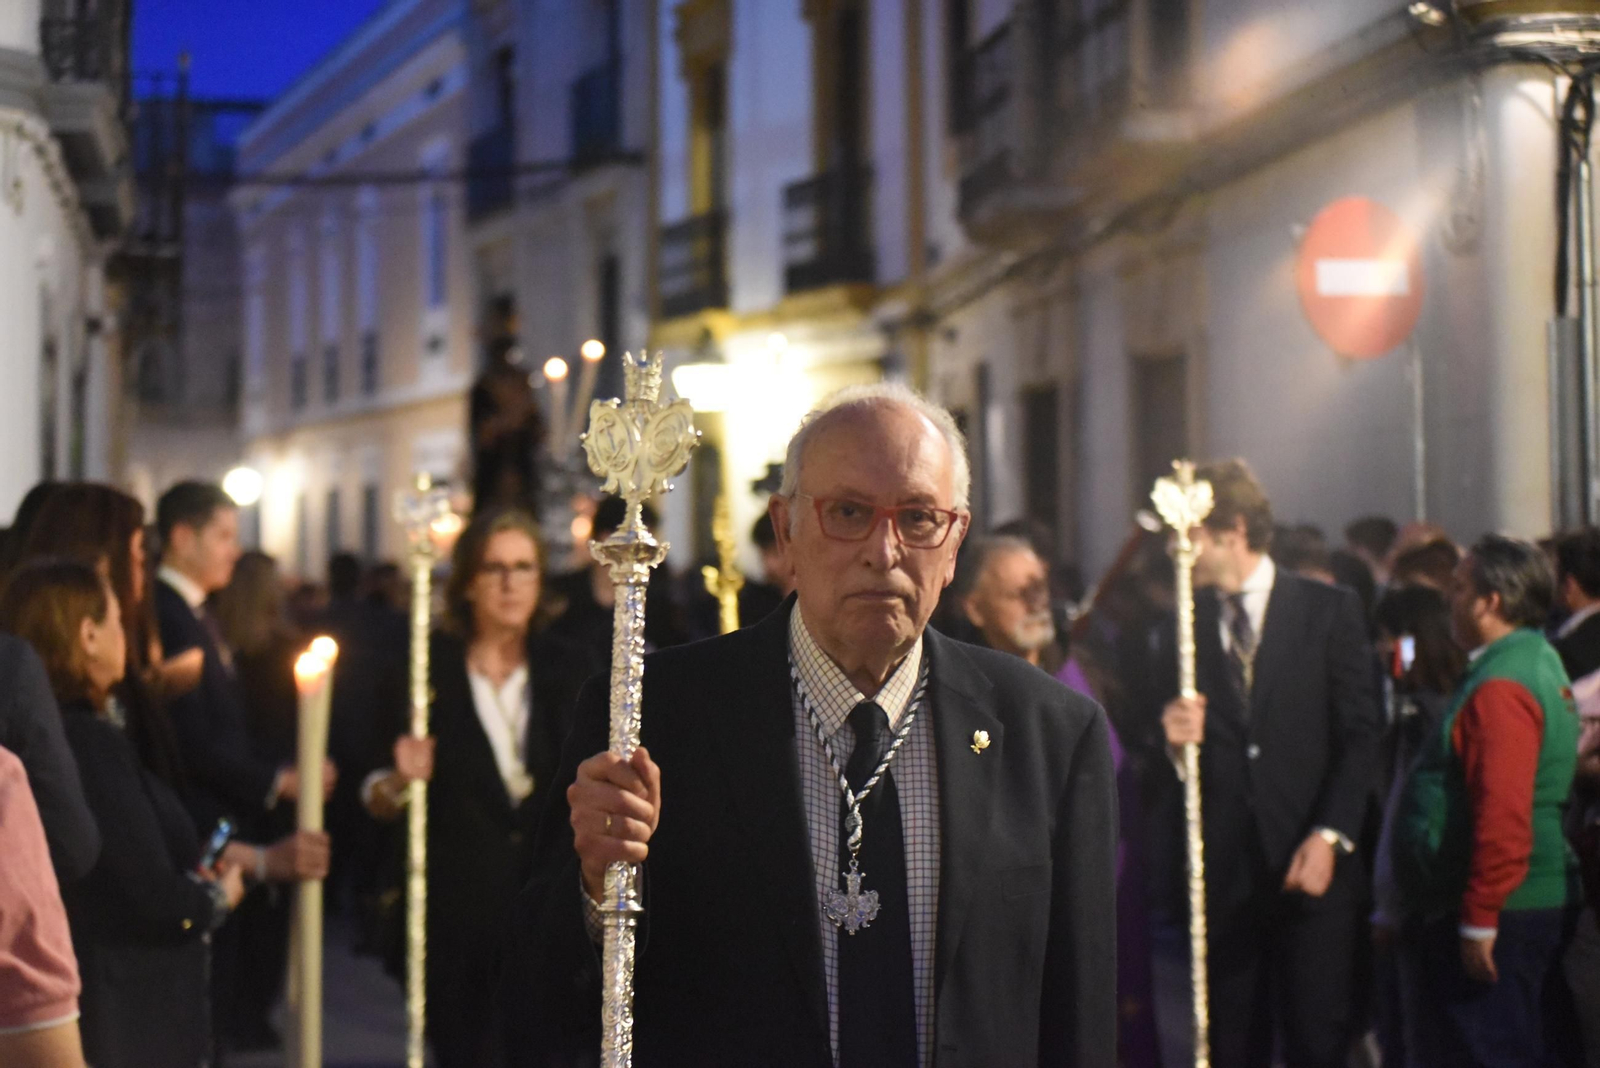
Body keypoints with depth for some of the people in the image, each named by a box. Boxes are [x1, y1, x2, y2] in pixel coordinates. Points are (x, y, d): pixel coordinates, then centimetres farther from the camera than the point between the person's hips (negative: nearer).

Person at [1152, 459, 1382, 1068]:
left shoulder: (1329, 612, 3)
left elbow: (1360, 734, -1)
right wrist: (1172, 737, -10)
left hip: (1309, 863, -2)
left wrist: (1330, 836, -10)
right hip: (1221, 868, 3)